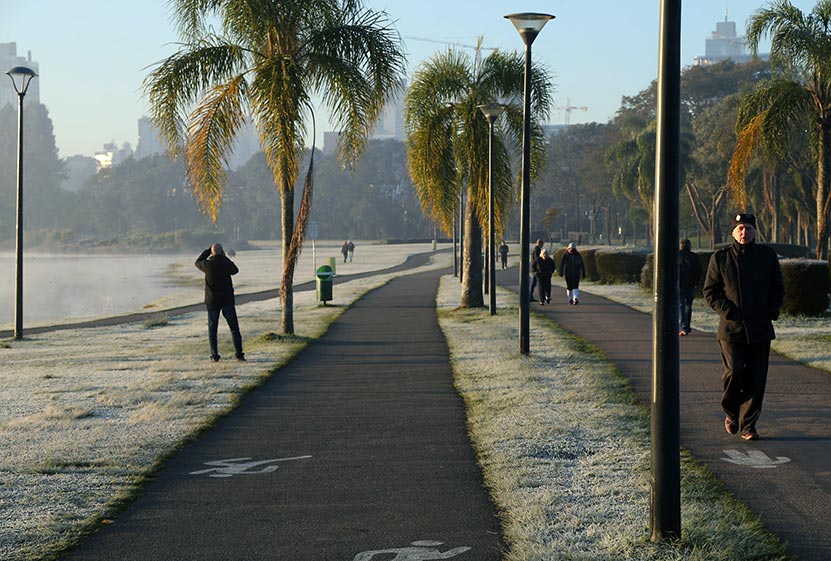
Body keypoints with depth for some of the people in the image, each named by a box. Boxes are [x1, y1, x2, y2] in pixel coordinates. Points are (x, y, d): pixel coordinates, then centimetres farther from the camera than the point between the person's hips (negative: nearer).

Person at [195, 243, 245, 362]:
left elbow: (198, 262, 14)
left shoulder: (208, 264, -10)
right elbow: (235, 270, 12)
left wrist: (208, 251, 16)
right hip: (227, 300, 0)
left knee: (212, 329, 9)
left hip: (212, 301, 0)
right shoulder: (226, 263, -11)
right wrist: (225, 257, 13)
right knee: (234, 328, 5)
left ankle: (214, 355, 3)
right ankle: (239, 354, -1)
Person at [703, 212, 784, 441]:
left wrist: (772, 311, 0)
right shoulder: (720, 258, 2)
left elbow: (778, 289, 16)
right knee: (734, 373, -13)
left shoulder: (768, 256, 8)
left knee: (757, 379, 1)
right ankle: (731, 413, 14)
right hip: (731, 328, -2)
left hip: (760, 329, 2)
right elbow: (710, 291, 5)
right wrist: (727, 311, -8)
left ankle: (748, 425, 12)